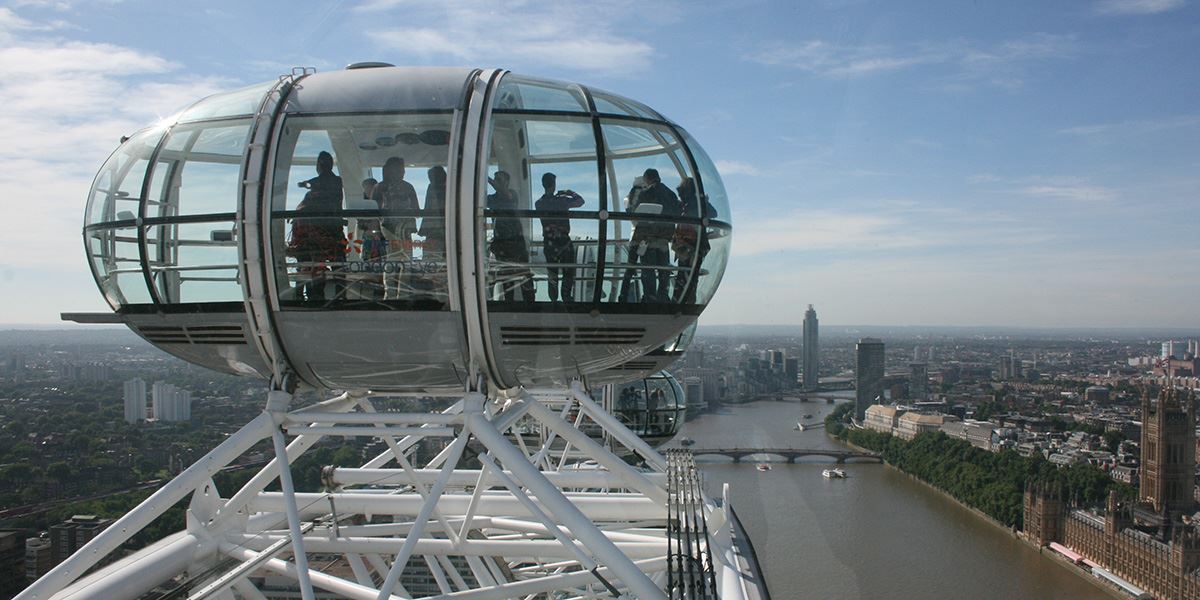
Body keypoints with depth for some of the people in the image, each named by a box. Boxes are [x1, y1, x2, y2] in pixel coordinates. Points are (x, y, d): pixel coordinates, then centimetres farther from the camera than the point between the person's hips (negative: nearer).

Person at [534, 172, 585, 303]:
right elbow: (580, 201, -1)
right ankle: (567, 298, 7)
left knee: (552, 273, 13)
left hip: (549, 242, 4)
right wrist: (570, 193, 13)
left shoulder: (538, 204, -4)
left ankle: (554, 299, 16)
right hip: (564, 241, -4)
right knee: (568, 272, 8)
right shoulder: (562, 201, -15)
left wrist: (556, 195, 22)